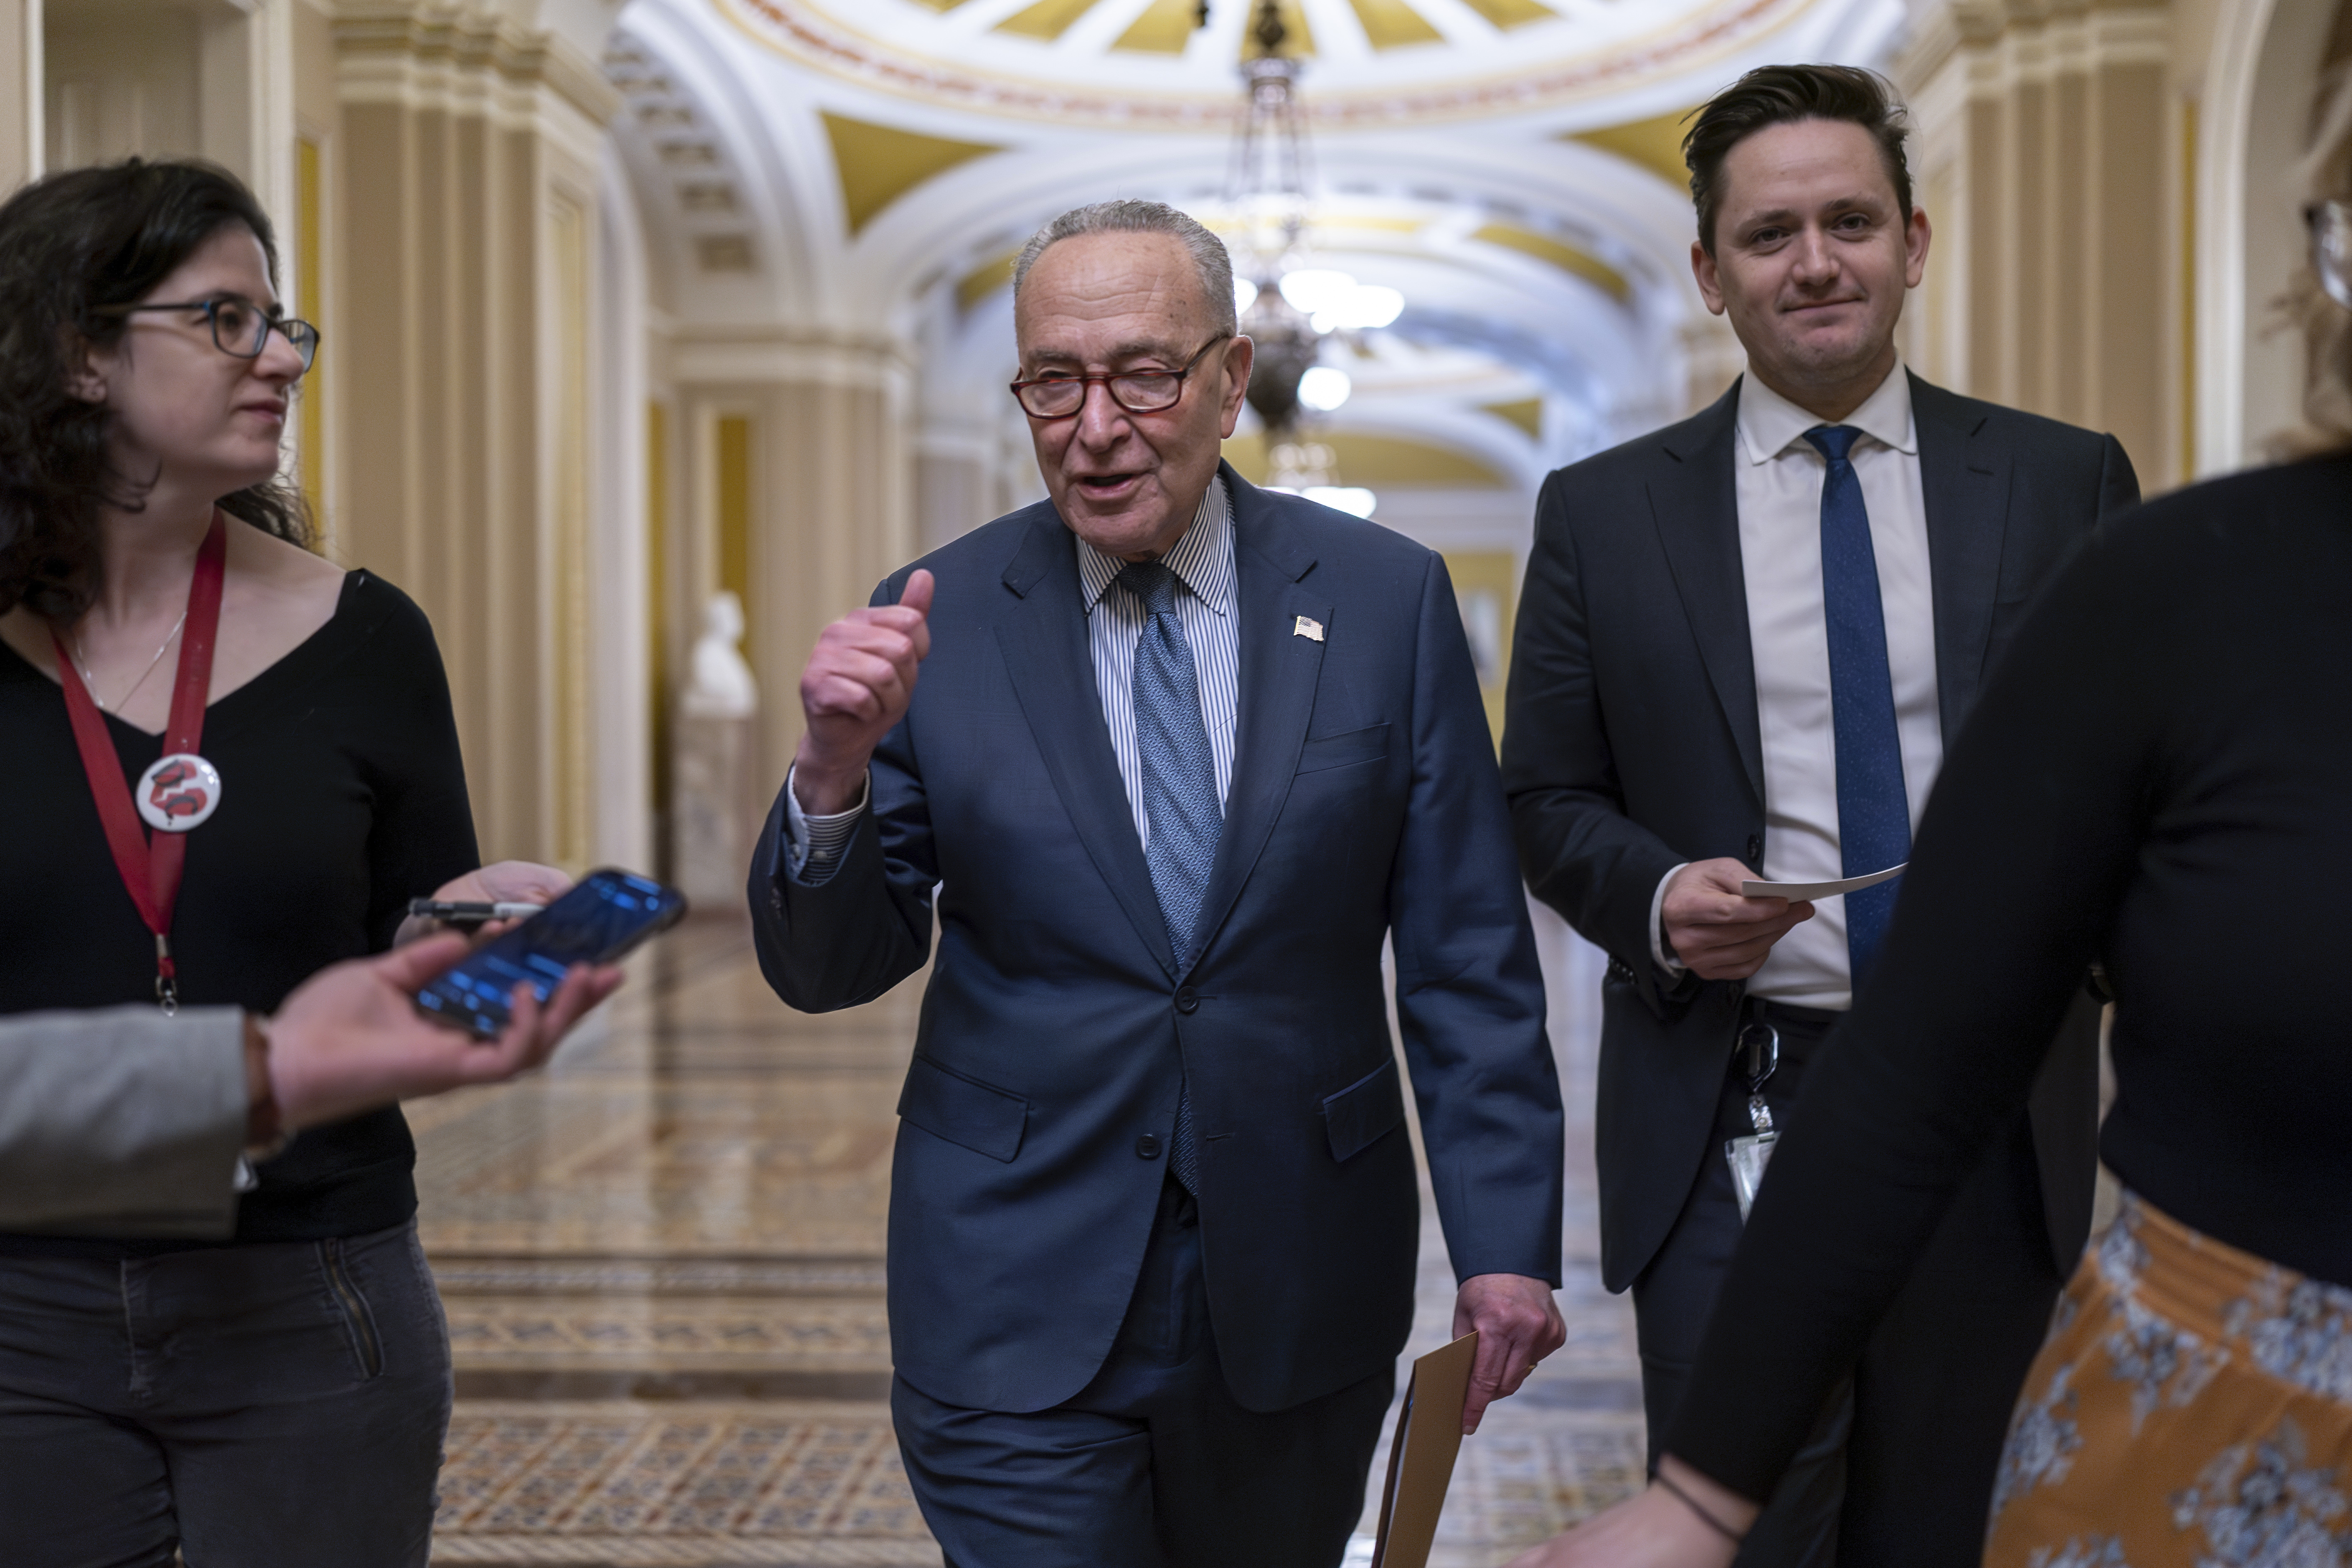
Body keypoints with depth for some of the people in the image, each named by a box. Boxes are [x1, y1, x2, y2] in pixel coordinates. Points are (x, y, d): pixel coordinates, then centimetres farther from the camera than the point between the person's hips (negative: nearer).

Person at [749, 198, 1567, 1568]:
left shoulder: (1387, 601, -2)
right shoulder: (939, 624, -4)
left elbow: (1468, 961, 0)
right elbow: (826, 970, -2)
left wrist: (1507, 1239, -4)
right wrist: (838, 769, -21)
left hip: (1303, 1294, 2)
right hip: (1018, 1309, -1)